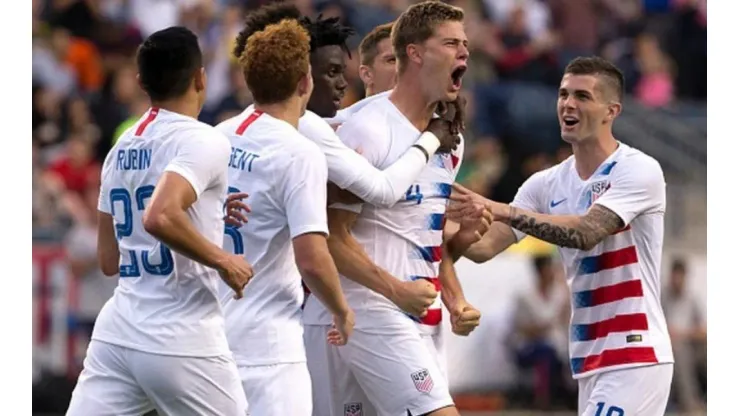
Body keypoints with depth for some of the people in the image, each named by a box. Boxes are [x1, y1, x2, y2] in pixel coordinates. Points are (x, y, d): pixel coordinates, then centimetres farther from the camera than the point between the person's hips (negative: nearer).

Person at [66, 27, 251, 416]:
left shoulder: (121, 148, 14)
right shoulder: (204, 142, -10)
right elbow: (160, 218, -27)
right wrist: (223, 261, -14)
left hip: (116, 335, 7)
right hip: (182, 342, -7)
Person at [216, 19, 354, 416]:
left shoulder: (219, 136, 7)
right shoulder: (301, 154, -14)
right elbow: (312, 260, -20)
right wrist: (342, 312, -4)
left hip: (209, 334, 8)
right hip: (265, 344, -8)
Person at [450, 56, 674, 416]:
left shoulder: (639, 170, -11)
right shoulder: (548, 184, 10)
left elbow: (586, 232, -26)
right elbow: (484, 247, 3)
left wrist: (500, 210, -31)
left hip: (634, 355, -8)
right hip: (590, 357, 8)